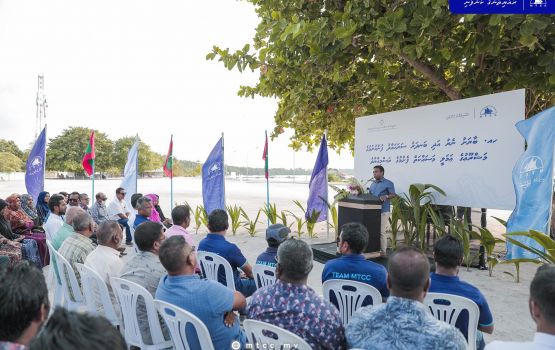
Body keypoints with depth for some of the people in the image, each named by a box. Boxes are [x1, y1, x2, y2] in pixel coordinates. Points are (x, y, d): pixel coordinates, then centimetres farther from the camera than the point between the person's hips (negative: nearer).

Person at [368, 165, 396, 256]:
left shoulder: (388, 183, -3)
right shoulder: (373, 183, 18)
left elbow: (393, 194, -9)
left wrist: (386, 196, -27)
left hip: (383, 211, -7)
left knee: (382, 231, -7)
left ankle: (383, 251, -1)